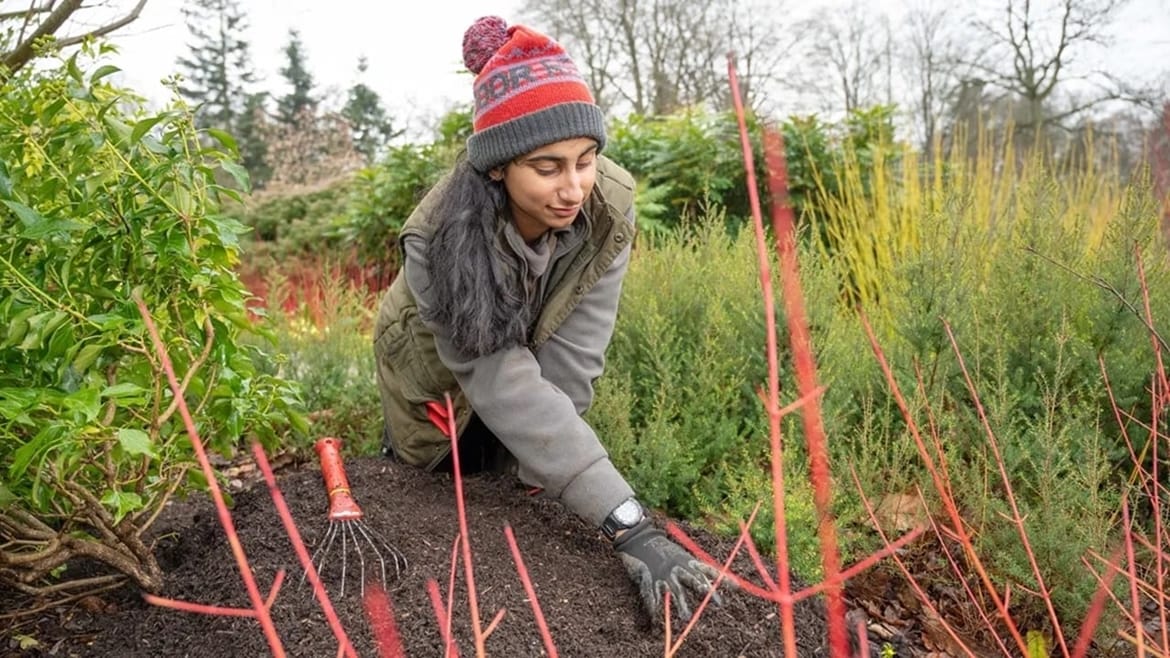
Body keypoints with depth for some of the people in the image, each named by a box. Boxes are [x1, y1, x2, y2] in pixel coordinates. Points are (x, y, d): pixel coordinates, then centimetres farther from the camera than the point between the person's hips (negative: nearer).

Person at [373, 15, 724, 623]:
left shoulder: (609, 206, -32)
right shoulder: (440, 239, -40)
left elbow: (570, 357, -29)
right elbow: (510, 391, -46)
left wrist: (529, 475, -28)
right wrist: (628, 524, -51)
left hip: (522, 353, 2)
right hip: (437, 375, -2)